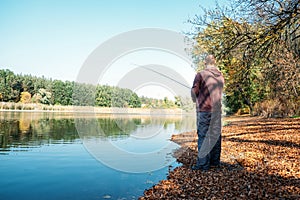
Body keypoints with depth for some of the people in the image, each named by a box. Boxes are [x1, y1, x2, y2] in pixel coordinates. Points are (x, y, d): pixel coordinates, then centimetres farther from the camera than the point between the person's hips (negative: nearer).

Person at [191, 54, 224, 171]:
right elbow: (219, 92, 14)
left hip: (204, 109, -5)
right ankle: (215, 161, 20)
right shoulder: (221, 76, 9)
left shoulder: (201, 75, -8)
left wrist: (195, 100, 9)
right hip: (217, 109, 6)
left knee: (203, 136, -2)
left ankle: (203, 164, 1)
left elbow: (194, 91, -9)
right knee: (215, 135, 11)